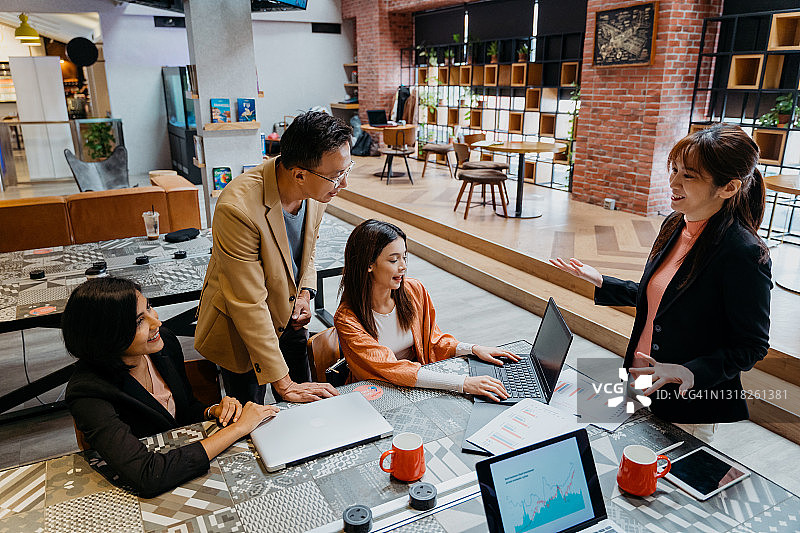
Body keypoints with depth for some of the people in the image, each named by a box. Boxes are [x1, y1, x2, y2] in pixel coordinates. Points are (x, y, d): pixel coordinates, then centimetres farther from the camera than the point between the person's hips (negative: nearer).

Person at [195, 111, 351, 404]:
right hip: (241, 329, -5)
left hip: (289, 317, 6)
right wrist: (283, 382, -26)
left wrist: (305, 292, -7)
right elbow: (249, 305, -30)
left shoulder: (316, 191, -13)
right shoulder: (238, 207, -35)